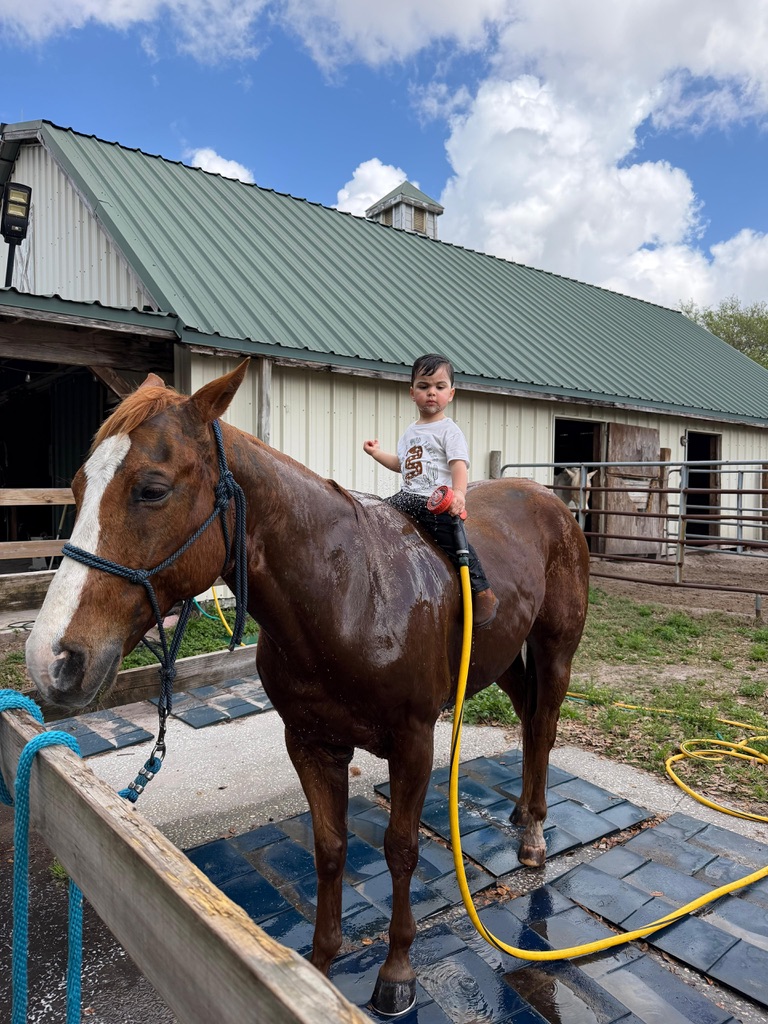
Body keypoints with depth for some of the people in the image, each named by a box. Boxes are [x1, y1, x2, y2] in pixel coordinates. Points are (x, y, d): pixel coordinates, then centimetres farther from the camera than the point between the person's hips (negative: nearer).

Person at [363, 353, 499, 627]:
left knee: (455, 543, -16)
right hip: (408, 497, 7)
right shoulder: (410, 433, 20)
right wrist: (377, 453, 29)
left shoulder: (449, 430, -2)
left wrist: (458, 493, -32)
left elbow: (459, 464, -15)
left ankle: (483, 593, -5)